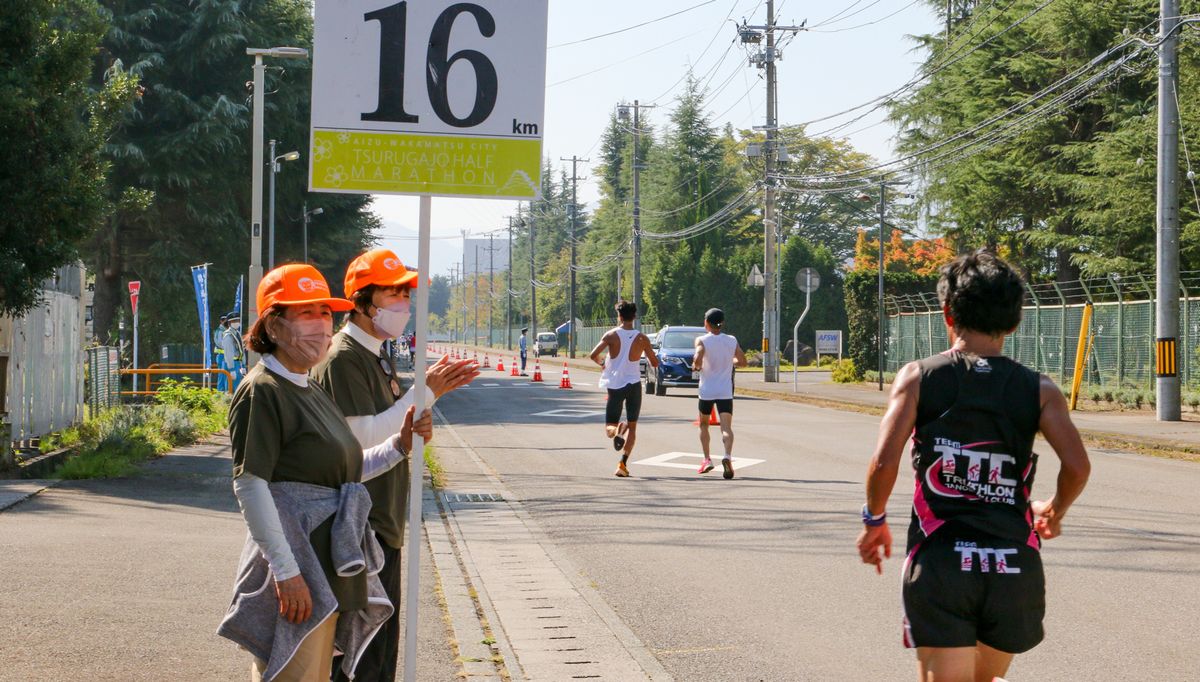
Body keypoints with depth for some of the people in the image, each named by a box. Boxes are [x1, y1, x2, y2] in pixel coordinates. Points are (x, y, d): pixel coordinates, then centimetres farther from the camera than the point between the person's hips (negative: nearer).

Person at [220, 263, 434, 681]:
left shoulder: (310, 392, 18)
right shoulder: (262, 391, -11)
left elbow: (344, 471, 25)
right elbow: (250, 486, -18)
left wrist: (400, 444, 10)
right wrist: (286, 571, -23)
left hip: (329, 570, 10)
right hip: (294, 577, -10)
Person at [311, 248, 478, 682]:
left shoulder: (377, 356, 16)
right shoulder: (343, 359, -15)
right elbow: (364, 438, -22)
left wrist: (432, 390, 8)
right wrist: (424, 393, -18)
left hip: (383, 523, 10)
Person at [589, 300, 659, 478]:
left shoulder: (611, 335, -5)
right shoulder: (641, 338, -3)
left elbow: (593, 355, -13)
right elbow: (655, 363, 3)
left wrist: (601, 363, 8)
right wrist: (650, 361, 26)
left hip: (614, 385, 0)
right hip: (633, 383, 0)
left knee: (609, 427, 9)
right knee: (632, 426, 11)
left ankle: (617, 432, -28)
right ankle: (623, 463, -4)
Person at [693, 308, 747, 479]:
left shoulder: (702, 341, -6)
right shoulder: (732, 341, 3)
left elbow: (697, 360, -20)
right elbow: (742, 362, 9)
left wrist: (695, 367, 1)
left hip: (706, 391, -1)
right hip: (725, 391, 1)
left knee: (704, 424, 21)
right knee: (726, 428, -9)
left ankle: (707, 459, 15)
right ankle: (727, 456, -34)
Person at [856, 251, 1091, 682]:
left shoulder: (918, 377, 0)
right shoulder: (1038, 390, 3)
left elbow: (885, 462, -10)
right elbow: (1077, 466, -7)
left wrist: (874, 520, 8)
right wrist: (1053, 513, 14)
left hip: (939, 563, -2)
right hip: (1014, 566, 2)